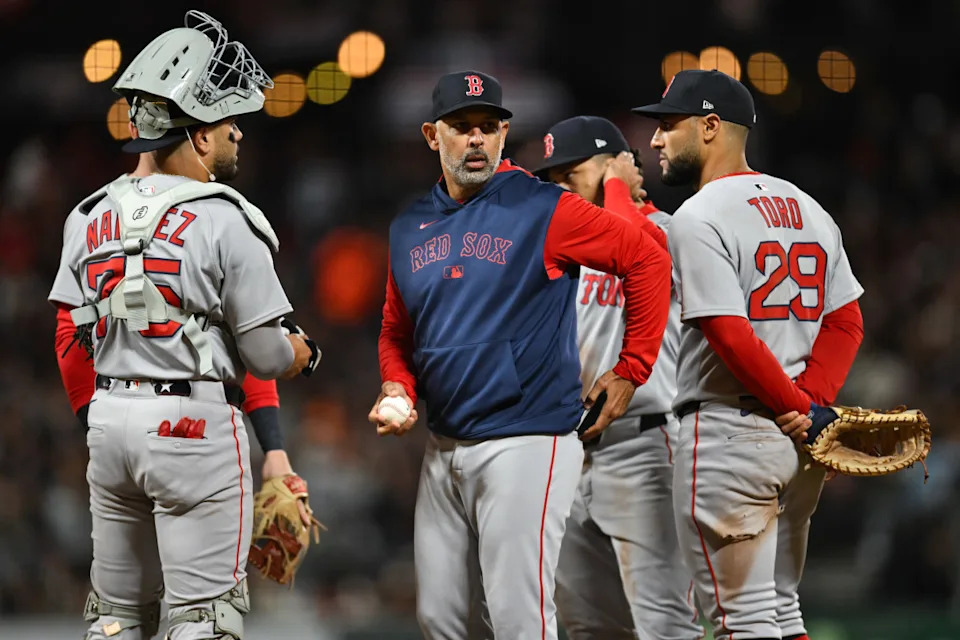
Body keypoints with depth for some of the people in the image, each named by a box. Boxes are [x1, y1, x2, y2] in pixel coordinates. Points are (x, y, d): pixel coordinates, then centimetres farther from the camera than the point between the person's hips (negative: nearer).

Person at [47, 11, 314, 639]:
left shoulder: (92, 218, 6)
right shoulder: (225, 222, -12)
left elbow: (80, 338, 7)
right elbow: (266, 356, -9)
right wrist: (302, 352, 12)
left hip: (109, 418, 6)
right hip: (195, 422, -6)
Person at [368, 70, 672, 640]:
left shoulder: (542, 210, -6)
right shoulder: (410, 230, 13)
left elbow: (648, 261, -6)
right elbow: (397, 331, 24)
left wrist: (631, 372, -5)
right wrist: (396, 388, 3)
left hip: (526, 443, -7)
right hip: (443, 448, 7)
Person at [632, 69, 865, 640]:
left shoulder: (699, 218, -11)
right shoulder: (808, 210, 14)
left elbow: (732, 337, -19)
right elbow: (846, 322, 11)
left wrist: (799, 410, -11)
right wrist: (811, 402, -1)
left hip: (727, 430, -8)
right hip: (800, 443, 8)